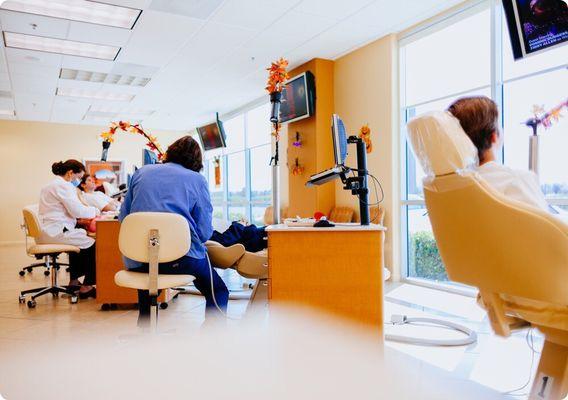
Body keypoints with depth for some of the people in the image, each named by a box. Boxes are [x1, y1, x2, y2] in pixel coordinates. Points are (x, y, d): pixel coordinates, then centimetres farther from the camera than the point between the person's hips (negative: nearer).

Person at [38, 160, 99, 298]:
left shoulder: (53, 184, 20)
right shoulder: (64, 185, -13)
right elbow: (77, 210, -18)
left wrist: (84, 215, 12)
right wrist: (95, 211, -2)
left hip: (46, 232, 11)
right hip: (55, 233, -11)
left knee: (82, 239, 28)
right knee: (92, 244, -8)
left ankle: (74, 281, 31)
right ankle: (87, 286, 0)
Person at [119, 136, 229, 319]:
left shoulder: (142, 172, 12)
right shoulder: (197, 179, 3)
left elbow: (123, 216, 15)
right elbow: (204, 232, -2)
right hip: (181, 258, -4)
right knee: (218, 292, 18)